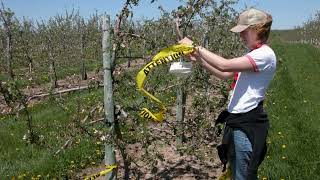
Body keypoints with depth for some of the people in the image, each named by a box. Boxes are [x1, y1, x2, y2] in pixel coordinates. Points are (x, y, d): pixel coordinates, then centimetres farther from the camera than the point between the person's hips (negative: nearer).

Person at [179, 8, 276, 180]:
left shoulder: (265, 55, -17)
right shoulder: (254, 54, 14)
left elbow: (224, 65, -27)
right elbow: (224, 74, 13)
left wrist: (196, 47, -19)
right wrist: (199, 59, 3)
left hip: (248, 123, -9)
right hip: (237, 120, 10)